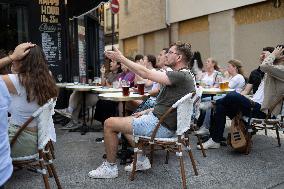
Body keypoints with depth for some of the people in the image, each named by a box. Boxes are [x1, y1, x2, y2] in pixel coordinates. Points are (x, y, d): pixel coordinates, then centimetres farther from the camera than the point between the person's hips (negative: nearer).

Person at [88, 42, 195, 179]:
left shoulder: (182, 76, -19)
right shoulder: (183, 75, 13)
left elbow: (146, 73, -23)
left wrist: (121, 58, -15)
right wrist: (148, 111, 11)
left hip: (160, 126, -11)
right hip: (160, 119, 11)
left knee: (109, 123, -5)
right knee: (124, 120, 25)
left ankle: (110, 167, 8)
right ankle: (141, 160, 19)